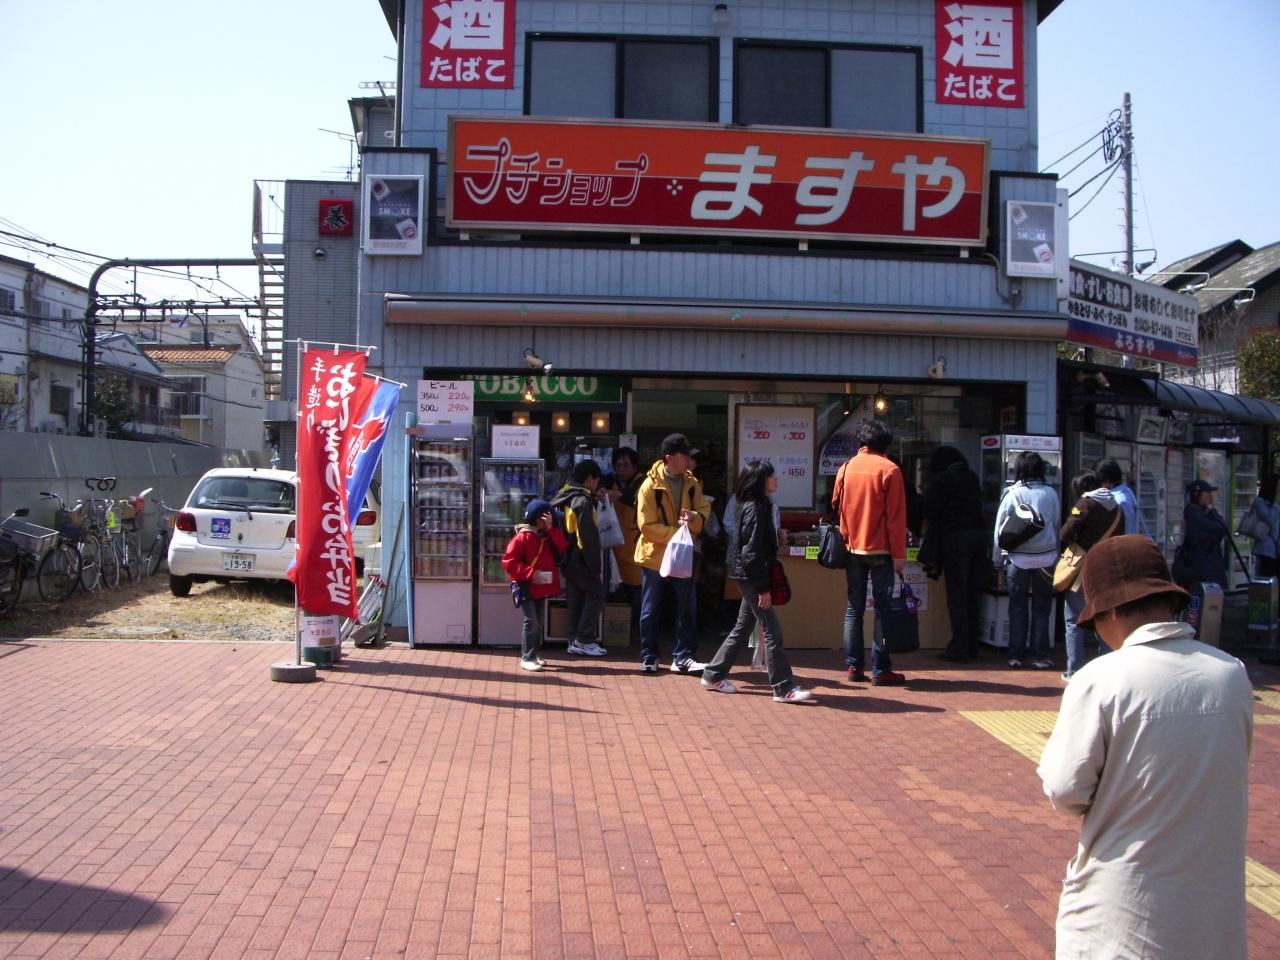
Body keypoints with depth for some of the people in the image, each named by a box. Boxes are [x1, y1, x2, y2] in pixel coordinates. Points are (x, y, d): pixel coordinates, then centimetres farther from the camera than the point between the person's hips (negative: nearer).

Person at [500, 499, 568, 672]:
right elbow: (509, 561, -15)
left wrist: (551, 529, -11)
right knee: (531, 621, -10)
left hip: (541, 587, 8)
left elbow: (562, 549, -4)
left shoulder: (548, 537, 11)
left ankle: (533, 655, 22)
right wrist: (530, 573, -21)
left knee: (538, 622, 13)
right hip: (526, 587, -7)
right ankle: (527, 658, -5)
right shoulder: (522, 537, -11)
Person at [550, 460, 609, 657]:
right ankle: (584, 640, -2)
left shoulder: (565, 497, 10)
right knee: (595, 594, 0)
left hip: (567, 558, 9)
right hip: (580, 559, -9)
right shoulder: (583, 501, -17)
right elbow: (589, 537, -19)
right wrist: (596, 566, -14)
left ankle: (574, 641, 16)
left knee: (575, 598, 13)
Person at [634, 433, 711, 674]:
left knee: (687, 608, 4)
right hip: (654, 554, -4)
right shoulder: (650, 485, -14)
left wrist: (693, 518, -18)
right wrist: (676, 532, -25)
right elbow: (647, 526, -16)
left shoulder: (692, 483, 0)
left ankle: (683, 657, 13)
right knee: (650, 609, 7)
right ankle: (649, 657, 19)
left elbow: (704, 511, 5)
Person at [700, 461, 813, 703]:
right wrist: (763, 588, -19)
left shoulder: (759, 505, 13)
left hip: (749, 577, 10)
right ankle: (784, 688, -4)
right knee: (772, 631, -7)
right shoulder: (755, 508, -16)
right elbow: (752, 551, -19)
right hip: (751, 576, -10)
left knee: (743, 628, 16)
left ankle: (713, 675, 23)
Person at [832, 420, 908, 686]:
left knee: (854, 608, 11)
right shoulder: (889, 470, -8)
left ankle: (854, 666, 10)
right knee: (882, 609, 1)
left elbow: (836, 506, 12)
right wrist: (899, 554, -7)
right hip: (880, 549, -4)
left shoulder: (846, 467, 4)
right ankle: (880, 670, 0)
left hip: (852, 547, 4)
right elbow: (896, 516, -10)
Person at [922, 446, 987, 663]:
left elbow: (930, 512, -1)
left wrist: (928, 530, 18)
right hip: (979, 533, 5)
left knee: (957, 595, -2)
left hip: (955, 537, -5)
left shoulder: (940, 479, -1)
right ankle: (972, 646, 13)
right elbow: (978, 505, 17)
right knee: (973, 594, 10)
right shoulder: (972, 477, 13)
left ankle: (959, 648, -3)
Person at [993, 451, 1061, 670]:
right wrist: (1056, 554, 15)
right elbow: (1058, 525, 6)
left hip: (1018, 559, -1)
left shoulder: (1012, 494, -4)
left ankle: (1016, 656, 10)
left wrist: (998, 558, 6)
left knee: (1018, 608, 8)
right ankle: (1040, 657, 10)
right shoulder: (1050, 493, 0)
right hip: (1046, 557, 1)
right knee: (1041, 609, 8)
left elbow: (1000, 528, -2)